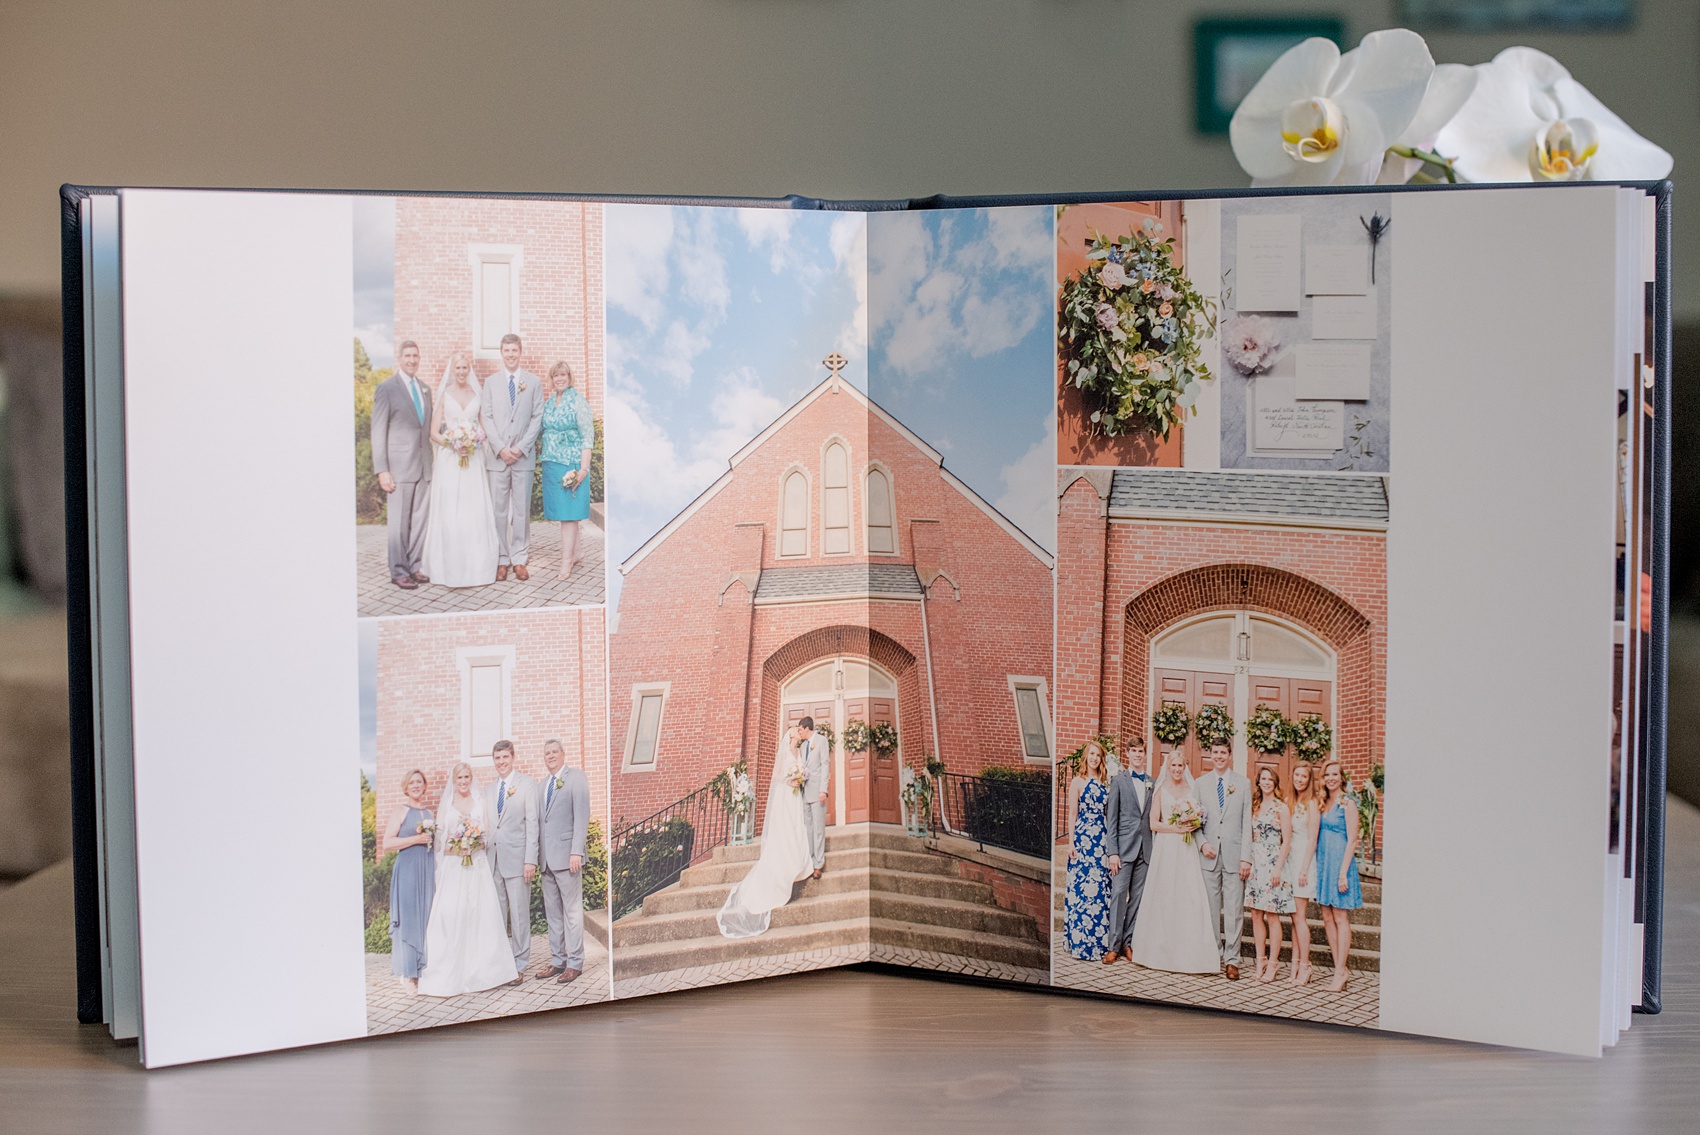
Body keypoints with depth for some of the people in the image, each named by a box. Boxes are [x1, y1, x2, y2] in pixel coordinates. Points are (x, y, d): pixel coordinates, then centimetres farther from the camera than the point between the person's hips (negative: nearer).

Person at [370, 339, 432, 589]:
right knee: (399, 522, -1)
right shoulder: (386, 389, -5)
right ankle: (399, 571, 6)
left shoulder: (424, 389, 14)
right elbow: (378, 432, -7)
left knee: (420, 520, 8)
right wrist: (382, 470, -13)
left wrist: (431, 462, 12)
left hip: (424, 466, 6)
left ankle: (413, 566, 17)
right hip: (399, 466, -6)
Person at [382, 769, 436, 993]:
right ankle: (407, 973, -3)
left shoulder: (430, 814, 16)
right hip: (407, 871, -5)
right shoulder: (400, 812, -1)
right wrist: (416, 839, -13)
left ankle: (424, 968, 10)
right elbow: (387, 843, -10)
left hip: (428, 870, 5)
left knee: (427, 917, 4)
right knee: (408, 918, -7)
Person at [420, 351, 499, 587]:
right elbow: (434, 432, 1)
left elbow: (484, 425, 14)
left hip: (473, 459, 2)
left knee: (475, 512, -2)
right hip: (449, 460, -2)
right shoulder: (444, 395, 4)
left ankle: (476, 566, 4)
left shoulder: (476, 394, 10)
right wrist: (452, 442, -16)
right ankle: (451, 567, -1)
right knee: (449, 513, -5)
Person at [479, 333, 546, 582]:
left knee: (522, 509, 2)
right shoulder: (491, 382, 8)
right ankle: (501, 559, 6)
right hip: (497, 456, 0)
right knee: (499, 510, 1)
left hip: (524, 456, 0)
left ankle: (518, 559, 7)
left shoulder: (533, 381, 6)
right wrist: (500, 449, -8)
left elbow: (537, 417, 2)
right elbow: (486, 418, 4)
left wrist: (521, 448, -8)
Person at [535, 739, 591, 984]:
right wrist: (537, 856, 11)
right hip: (546, 860, 7)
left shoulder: (576, 777, -2)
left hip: (566, 856, -7)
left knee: (572, 911, -4)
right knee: (552, 913, 9)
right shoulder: (543, 785, 19)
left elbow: (582, 816, -9)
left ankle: (575, 963, -1)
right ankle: (557, 961, 14)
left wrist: (576, 852, -17)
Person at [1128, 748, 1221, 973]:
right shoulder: (1161, 790, 4)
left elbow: (1198, 818, 16)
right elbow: (1154, 824, -2)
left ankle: (1190, 952, -4)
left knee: (1190, 898, -5)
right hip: (1166, 850, -2)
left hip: (1188, 851, 2)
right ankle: (1165, 951, 6)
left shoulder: (1191, 790, 11)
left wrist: (1192, 825, -6)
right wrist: (1177, 828, -13)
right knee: (1165, 898, -1)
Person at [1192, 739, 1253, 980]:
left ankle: (1232, 960, -1)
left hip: (1234, 855, -1)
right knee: (1211, 909, 4)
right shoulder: (1200, 784, 10)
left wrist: (1246, 858, -5)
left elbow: (1247, 823, 3)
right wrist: (1202, 844, -7)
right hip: (1209, 855, 1)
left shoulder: (1243, 784, 7)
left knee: (1234, 910, -4)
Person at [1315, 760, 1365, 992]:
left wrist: (1343, 872, -17)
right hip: (1323, 862, 7)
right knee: (1327, 917, 6)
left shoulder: (1347, 804, -8)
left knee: (1340, 917, -5)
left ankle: (1340, 973, -3)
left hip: (1340, 861, -7)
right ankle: (1339, 969, 11)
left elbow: (1352, 840, -12)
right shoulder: (1323, 804, 13)